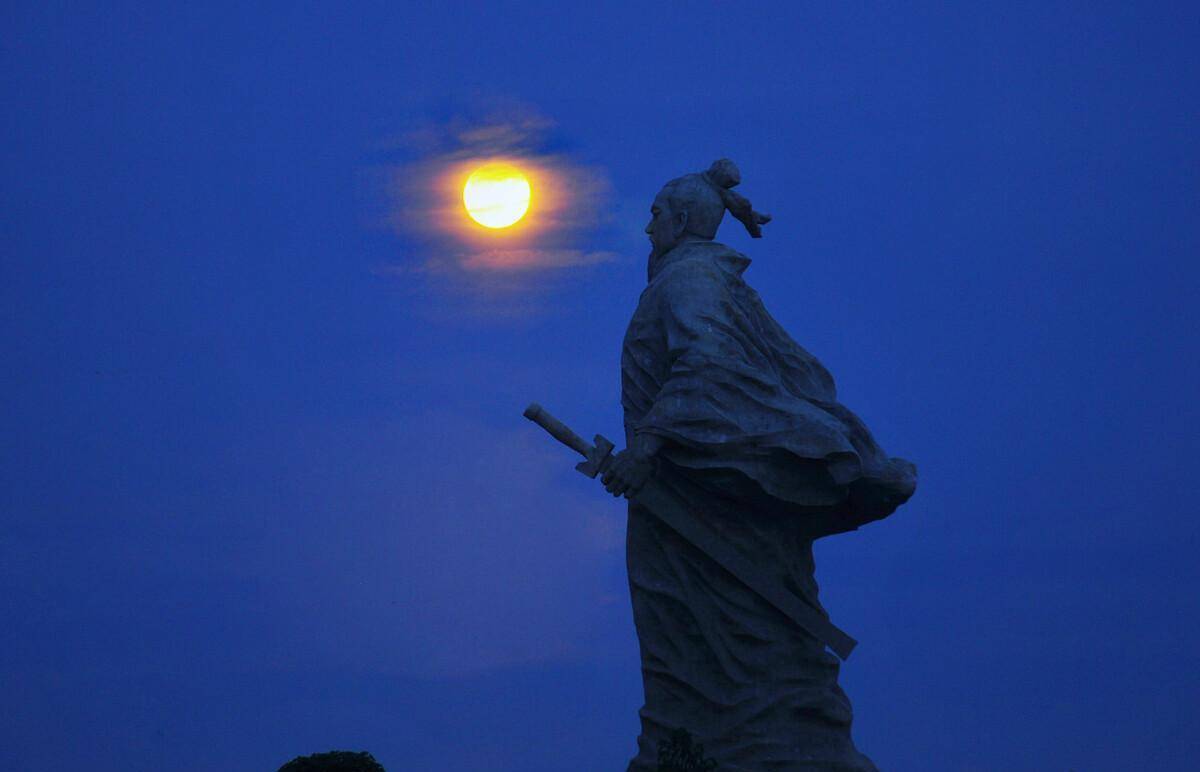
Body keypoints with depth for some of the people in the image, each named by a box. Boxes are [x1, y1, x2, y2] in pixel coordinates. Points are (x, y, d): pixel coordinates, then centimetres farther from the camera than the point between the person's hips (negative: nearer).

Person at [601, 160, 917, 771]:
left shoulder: (686, 276, -7)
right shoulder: (724, 285, 21)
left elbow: (706, 358, -26)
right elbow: (804, 372, 21)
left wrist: (648, 440, -32)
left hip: (695, 484, -10)